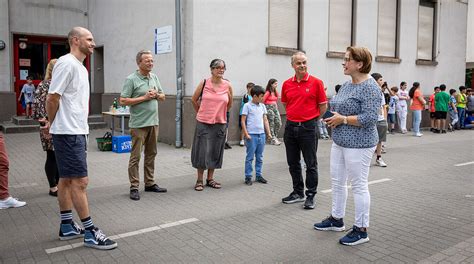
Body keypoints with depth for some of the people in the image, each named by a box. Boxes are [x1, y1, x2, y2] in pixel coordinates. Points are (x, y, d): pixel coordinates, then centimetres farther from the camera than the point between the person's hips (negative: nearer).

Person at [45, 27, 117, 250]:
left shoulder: (80, 66, 16)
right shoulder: (67, 63, -14)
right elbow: (52, 98, -16)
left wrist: (53, 124, 15)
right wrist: (52, 123, -2)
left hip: (77, 132, 10)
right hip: (68, 133, -10)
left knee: (67, 179, 14)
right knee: (80, 181, -6)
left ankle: (67, 226, 23)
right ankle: (90, 232, 1)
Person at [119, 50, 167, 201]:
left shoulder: (154, 77, 11)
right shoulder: (131, 79, -8)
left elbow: (162, 96, 18)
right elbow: (123, 101, -13)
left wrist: (156, 95, -5)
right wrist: (144, 98, -16)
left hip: (153, 122, 7)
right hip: (138, 124, -6)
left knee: (151, 154, 13)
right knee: (136, 156, -1)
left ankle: (150, 183, 23)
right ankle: (134, 187, 6)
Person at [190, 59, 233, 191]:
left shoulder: (228, 85, -1)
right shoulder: (204, 83, -4)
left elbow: (230, 104, 14)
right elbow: (194, 100, 9)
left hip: (220, 123, 2)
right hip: (203, 123, -2)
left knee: (215, 151, 10)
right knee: (202, 151, 2)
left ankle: (210, 179, 25)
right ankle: (199, 180, 16)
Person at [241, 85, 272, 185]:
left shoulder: (262, 106, 10)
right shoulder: (247, 106, -5)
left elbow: (265, 120, 14)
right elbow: (243, 121, -6)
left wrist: (269, 133, 9)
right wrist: (246, 134, -12)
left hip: (261, 134, 5)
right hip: (252, 135, -5)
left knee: (260, 157, 12)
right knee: (250, 157, 1)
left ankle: (258, 175, 22)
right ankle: (248, 177, 9)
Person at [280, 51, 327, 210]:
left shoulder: (316, 82, -6)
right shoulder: (287, 84, 5)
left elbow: (323, 106, 0)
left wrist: (312, 119, 7)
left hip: (308, 127, -4)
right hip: (290, 127, 5)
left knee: (311, 164, 3)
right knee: (293, 163, 13)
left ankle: (310, 195, 14)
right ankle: (298, 192, 27)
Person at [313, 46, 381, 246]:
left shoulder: (370, 87, -15)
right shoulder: (347, 84, 12)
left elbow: (370, 118, -23)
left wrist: (342, 119, -18)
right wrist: (333, 117, 1)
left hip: (358, 145, -9)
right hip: (339, 142, 9)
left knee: (359, 186, 1)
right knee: (337, 181, 16)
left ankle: (361, 230, 13)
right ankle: (336, 219, 31)